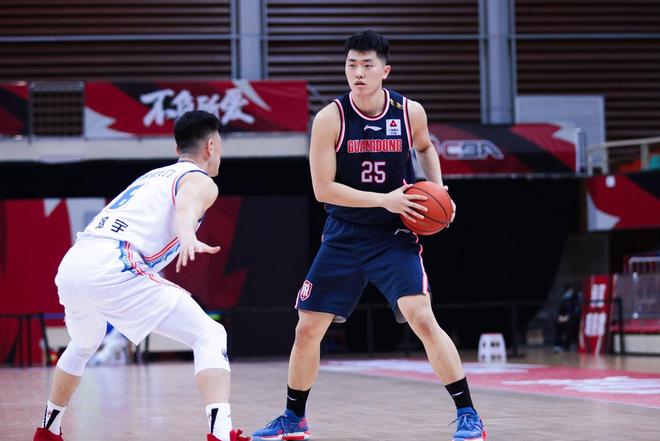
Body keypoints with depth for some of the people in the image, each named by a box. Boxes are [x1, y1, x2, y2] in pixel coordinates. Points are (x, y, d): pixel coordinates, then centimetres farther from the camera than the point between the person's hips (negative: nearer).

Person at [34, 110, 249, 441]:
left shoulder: (154, 176, 31)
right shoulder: (200, 181, 7)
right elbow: (186, 209, -18)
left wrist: (161, 285, 58)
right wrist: (189, 237, -39)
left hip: (71, 265, 8)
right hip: (111, 268, -8)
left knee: (84, 345, 37)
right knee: (209, 336, -5)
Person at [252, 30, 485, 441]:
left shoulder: (410, 112, -6)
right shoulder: (330, 118, -13)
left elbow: (425, 148, 18)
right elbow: (323, 189, -16)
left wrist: (438, 190, 2)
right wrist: (384, 199, -23)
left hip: (394, 237, -1)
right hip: (343, 237, 1)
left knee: (423, 319, -18)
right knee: (307, 329, 4)